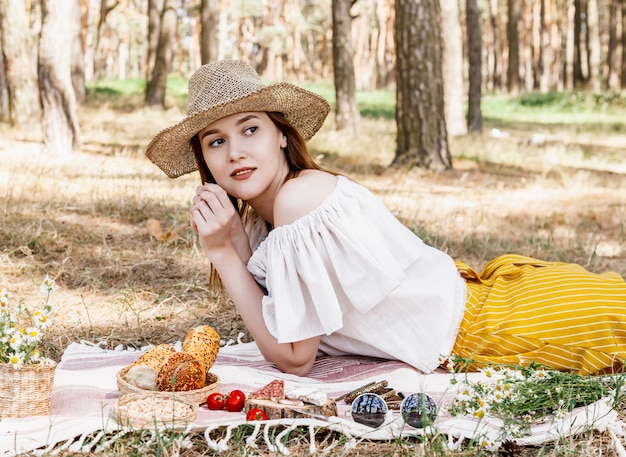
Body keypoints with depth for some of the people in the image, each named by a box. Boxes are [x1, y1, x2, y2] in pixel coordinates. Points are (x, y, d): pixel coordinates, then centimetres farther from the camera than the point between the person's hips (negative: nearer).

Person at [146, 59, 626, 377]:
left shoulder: (301, 195, -25)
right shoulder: (257, 216, 2)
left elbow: (294, 357, -20)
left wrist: (224, 254, -20)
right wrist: (232, 245, -9)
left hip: (492, 326, -8)